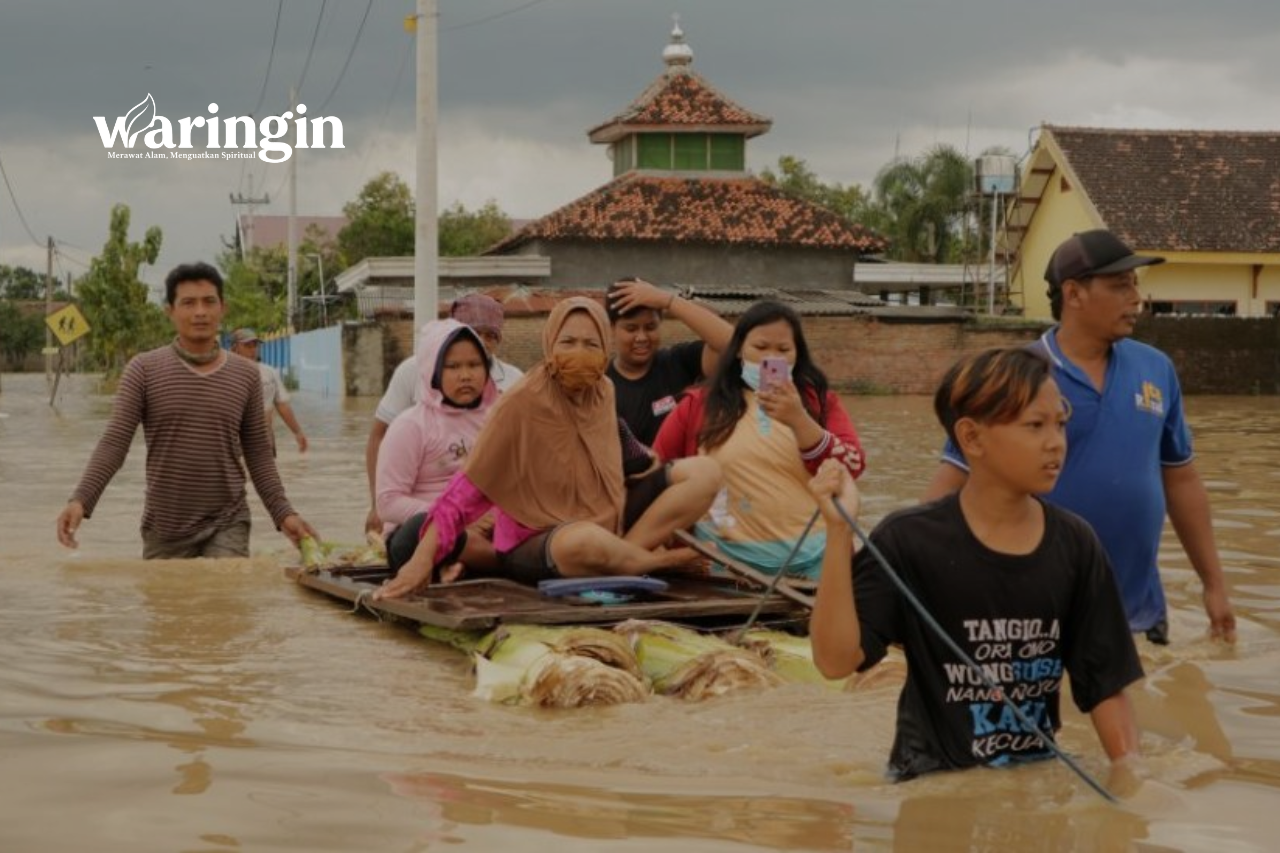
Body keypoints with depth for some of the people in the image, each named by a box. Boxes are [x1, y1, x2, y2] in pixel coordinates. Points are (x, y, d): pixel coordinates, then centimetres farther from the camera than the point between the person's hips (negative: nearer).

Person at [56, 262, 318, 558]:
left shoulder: (245, 375, 4)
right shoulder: (144, 370, -2)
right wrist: (81, 500, -21)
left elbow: (258, 454, 9)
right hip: (164, 528, 0)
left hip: (227, 525, 0)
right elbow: (113, 444, -7)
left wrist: (283, 513, -1)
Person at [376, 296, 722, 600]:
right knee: (586, 542, -44)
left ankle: (628, 555, -20)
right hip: (533, 547, -7)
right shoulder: (523, 402, -17)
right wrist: (422, 560, -25)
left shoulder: (602, 391, 2)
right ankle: (660, 560, -12)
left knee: (705, 473, -7)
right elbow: (470, 487, -19)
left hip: (607, 526, 7)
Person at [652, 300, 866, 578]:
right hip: (731, 559, 0)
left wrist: (798, 420, -18)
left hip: (811, 557, 1)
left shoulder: (820, 402, 7)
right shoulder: (700, 405, 6)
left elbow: (851, 467, -6)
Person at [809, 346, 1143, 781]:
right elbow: (835, 658, -19)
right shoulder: (909, 540, -10)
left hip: (1036, 775, 3)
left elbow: (1106, 681, 4)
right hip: (933, 779, -3)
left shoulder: (1074, 544, 0)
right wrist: (839, 530, -25)